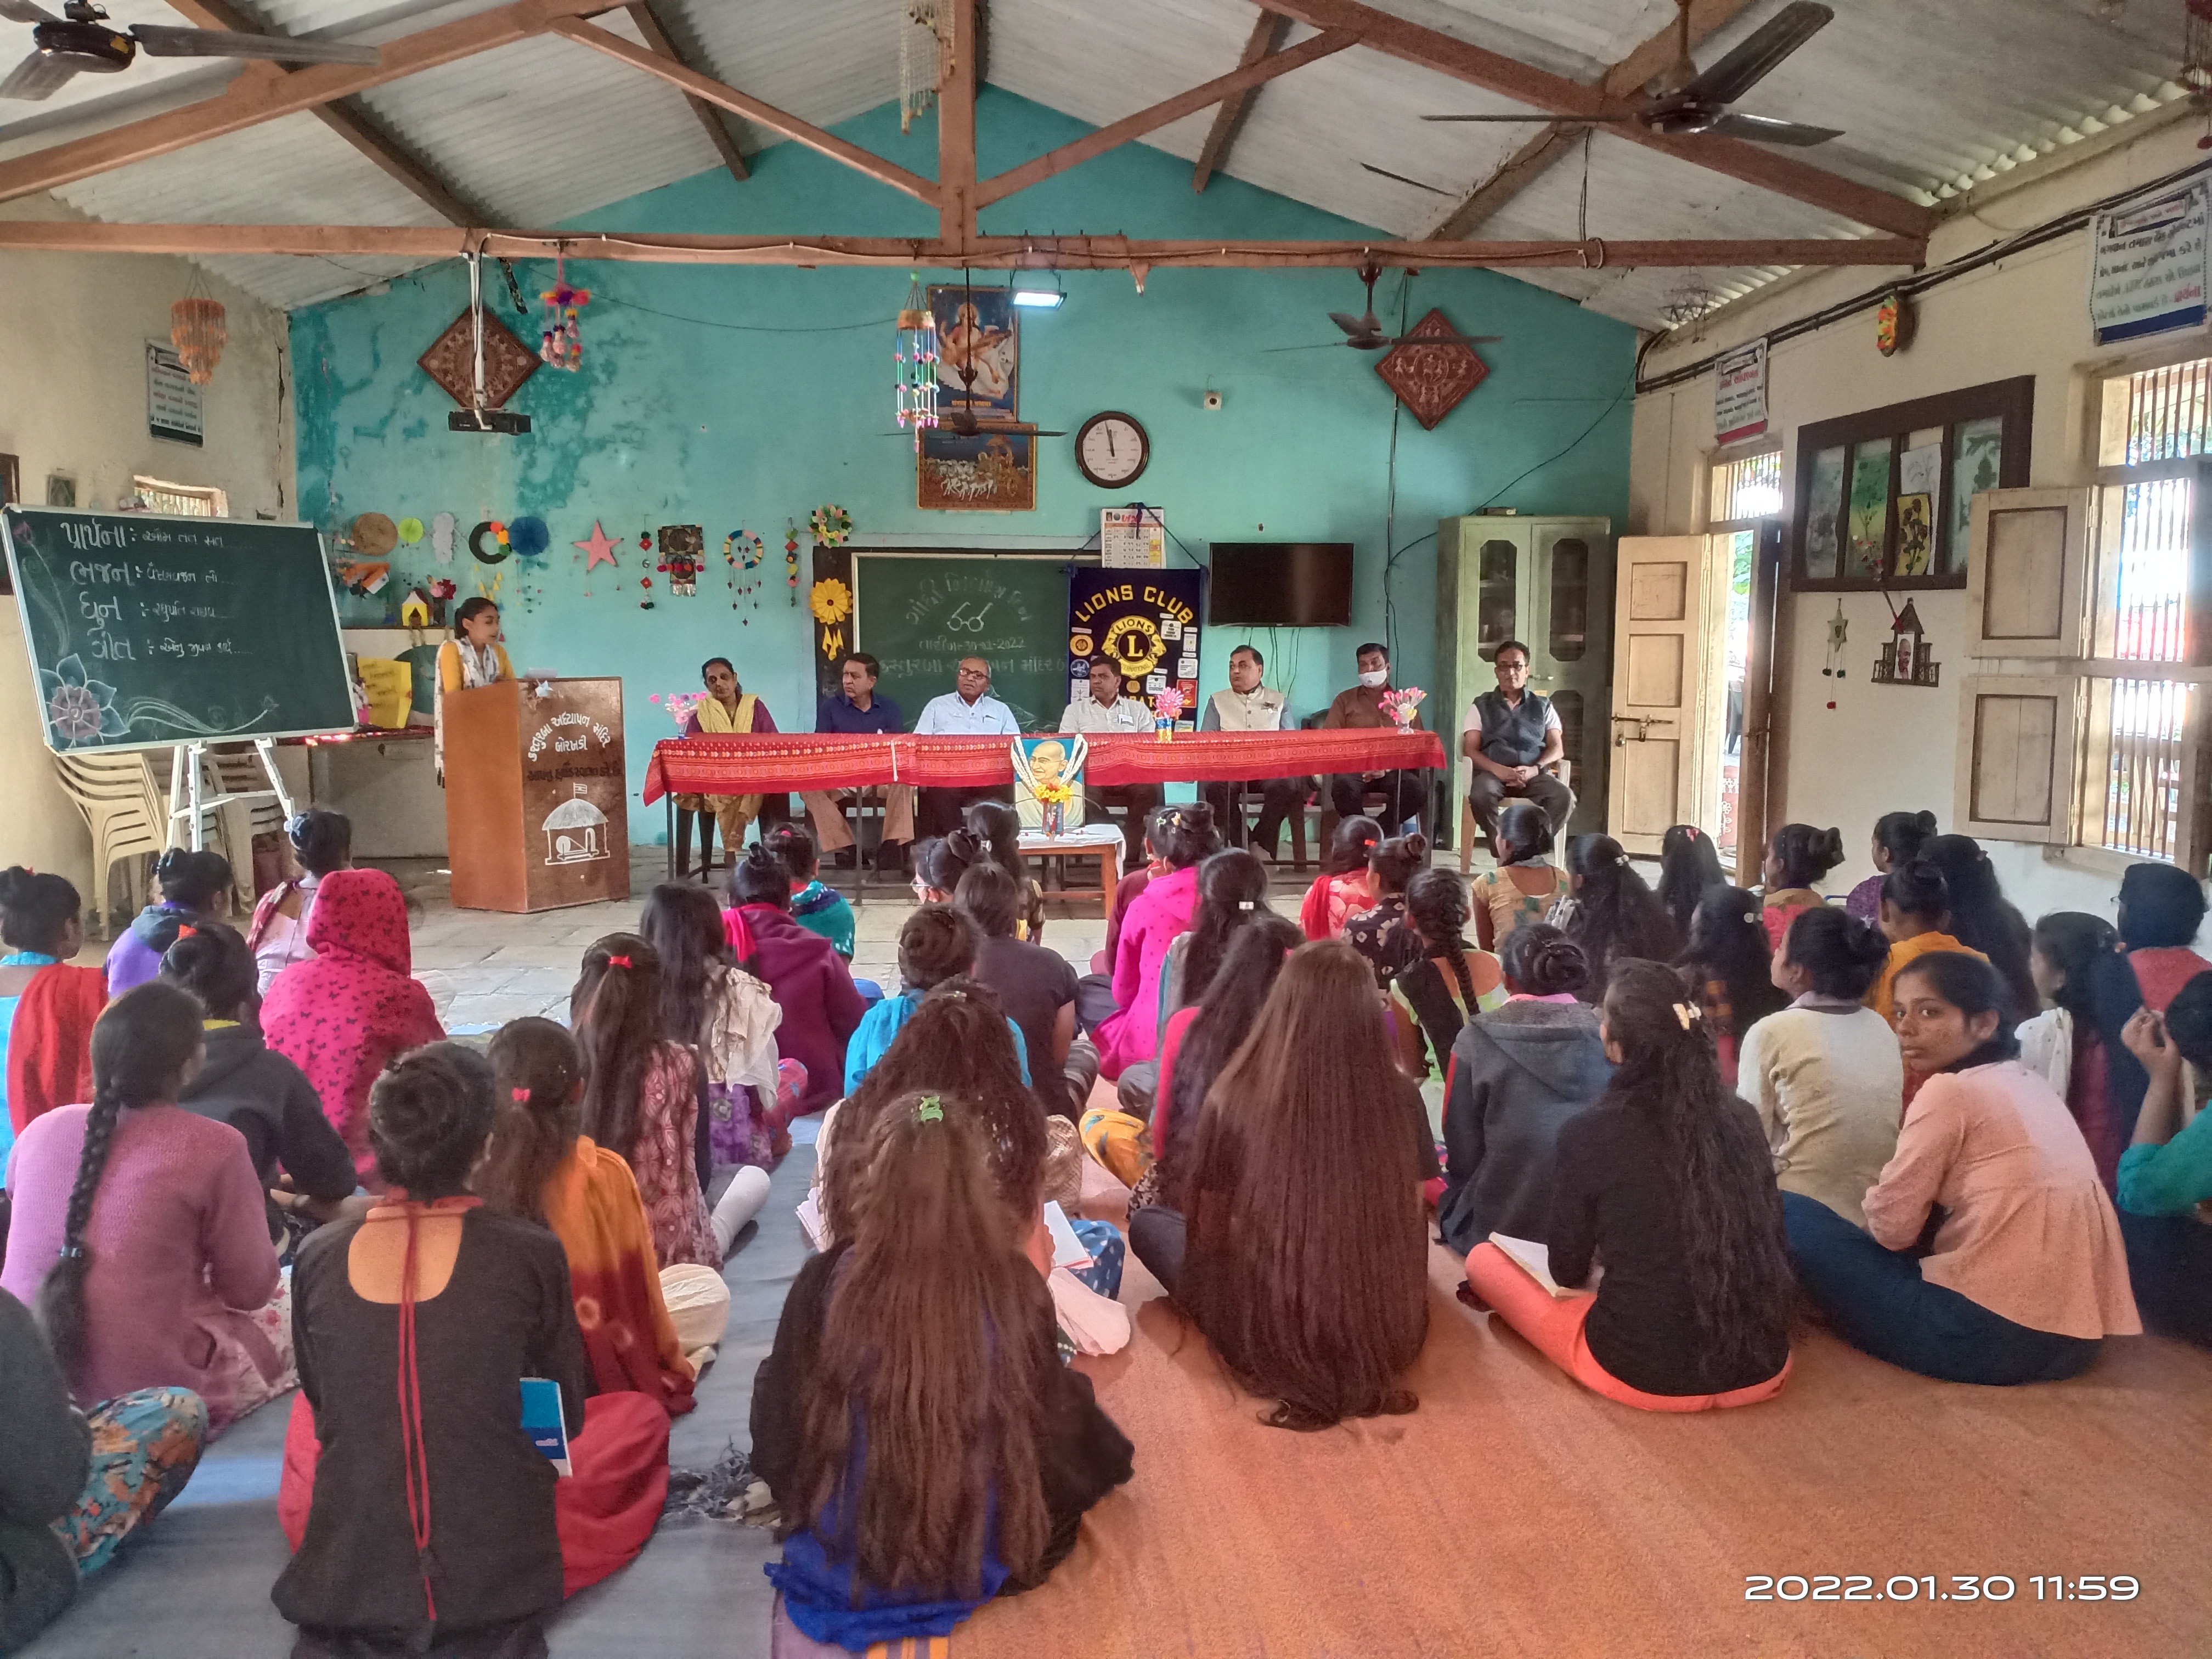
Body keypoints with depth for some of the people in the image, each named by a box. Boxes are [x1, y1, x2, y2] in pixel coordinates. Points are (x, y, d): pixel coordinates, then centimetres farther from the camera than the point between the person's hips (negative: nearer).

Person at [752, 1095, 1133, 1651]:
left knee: (765, 1377, 27)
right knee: (1074, 1398, 27)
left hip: (840, 1564, 1)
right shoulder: (1016, 1286, -21)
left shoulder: (827, 1281, -22)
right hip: (984, 1566, 0)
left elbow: (775, 1444, -6)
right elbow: (1057, 1436, -4)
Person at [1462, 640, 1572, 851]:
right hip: (1493, 773, -1)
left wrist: (1535, 769, -11)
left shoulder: (1543, 707, 21)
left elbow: (1557, 748, 11)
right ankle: (1500, 845, -20)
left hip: (1534, 775, 2)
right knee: (1480, 795, -38)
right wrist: (1497, 769, -16)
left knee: (1565, 797, -30)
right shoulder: (1481, 706, 16)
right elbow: (1470, 749, 5)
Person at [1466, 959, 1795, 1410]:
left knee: (1483, 1259, 13)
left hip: (1647, 1374, -5)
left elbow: (1567, 1271, -1)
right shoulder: (1741, 1119, -4)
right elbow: (1767, 1248, 10)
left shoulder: (1589, 1134, -16)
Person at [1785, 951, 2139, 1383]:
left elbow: (1892, 1226, -7)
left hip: (1989, 1332, -9)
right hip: (2072, 1335, 9)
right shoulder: (2030, 1084, 15)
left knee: (1790, 1213, -2)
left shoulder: (1950, 1091, -10)